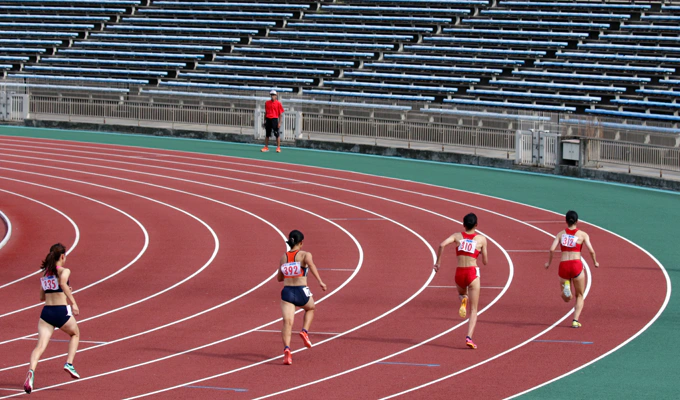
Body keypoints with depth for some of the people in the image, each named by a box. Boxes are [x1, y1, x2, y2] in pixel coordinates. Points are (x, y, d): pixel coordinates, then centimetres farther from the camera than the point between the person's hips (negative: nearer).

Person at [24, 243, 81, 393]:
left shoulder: (44, 273, 17)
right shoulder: (64, 271, -2)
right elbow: (63, 283, -25)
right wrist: (73, 302, -24)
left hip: (46, 312, 4)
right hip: (62, 311, -4)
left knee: (40, 346, -9)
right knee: (75, 334, 27)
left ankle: (31, 371, -36)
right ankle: (69, 363, 12)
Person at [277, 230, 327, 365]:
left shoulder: (283, 257, 13)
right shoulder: (305, 255, 0)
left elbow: (279, 278, 21)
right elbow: (311, 265, -22)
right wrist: (320, 281, -29)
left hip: (286, 292, 2)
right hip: (301, 292, -2)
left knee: (287, 322, -9)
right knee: (310, 309, 31)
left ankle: (286, 349, -31)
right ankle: (305, 331, 10)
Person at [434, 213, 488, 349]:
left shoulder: (457, 236, 6)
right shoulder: (481, 239, 3)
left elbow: (442, 245, -11)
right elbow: (485, 262, 7)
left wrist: (438, 262, -1)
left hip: (459, 273, 2)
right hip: (473, 273, -2)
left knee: (461, 293, 36)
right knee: (473, 310, 2)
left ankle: (463, 300, -1)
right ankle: (469, 337, -17)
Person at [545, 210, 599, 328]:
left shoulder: (560, 234, 9)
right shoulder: (582, 234, 4)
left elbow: (552, 249, -2)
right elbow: (591, 251, -4)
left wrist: (548, 262, 13)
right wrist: (595, 262, 13)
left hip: (563, 265, 2)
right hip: (576, 265, -2)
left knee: (566, 298, 15)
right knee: (580, 296, 16)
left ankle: (566, 286, -21)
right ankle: (575, 320, -1)